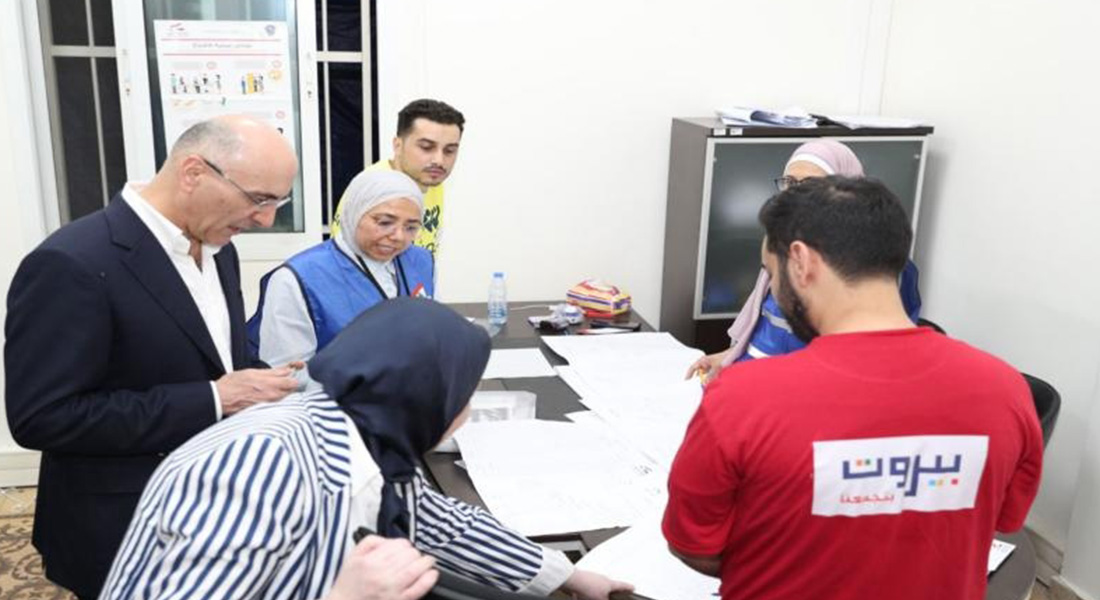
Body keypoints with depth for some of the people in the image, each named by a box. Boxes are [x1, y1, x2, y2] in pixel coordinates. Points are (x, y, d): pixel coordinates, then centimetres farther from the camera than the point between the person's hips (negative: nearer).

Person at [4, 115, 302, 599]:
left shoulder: (216, 247, 4)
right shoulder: (72, 265, -23)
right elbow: (41, 417, -25)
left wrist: (263, 384, -9)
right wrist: (214, 400, -28)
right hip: (127, 537, -7)